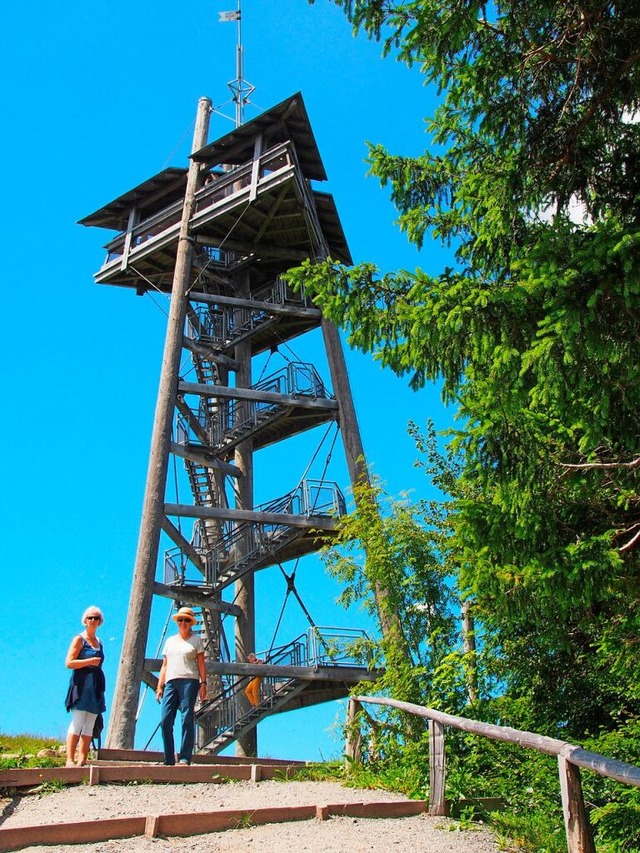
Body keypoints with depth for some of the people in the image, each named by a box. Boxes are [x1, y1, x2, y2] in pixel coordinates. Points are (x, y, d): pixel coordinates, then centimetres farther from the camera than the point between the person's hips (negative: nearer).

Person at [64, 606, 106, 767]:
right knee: (77, 723, -11)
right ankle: (70, 760, -10)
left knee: (89, 726, 4)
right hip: (81, 685, -7)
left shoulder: (99, 642, 18)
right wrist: (89, 661, -16)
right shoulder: (79, 639, -2)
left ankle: (82, 760, 7)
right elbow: (69, 663, -10)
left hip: (96, 687, 7)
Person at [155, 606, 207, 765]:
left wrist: (203, 683, -6)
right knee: (165, 720, -5)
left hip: (189, 681, -4)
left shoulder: (196, 640, 11)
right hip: (170, 682, 4)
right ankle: (169, 759, 1)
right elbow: (164, 665, 20)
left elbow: (201, 664, 5)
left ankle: (185, 758, -5)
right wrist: (159, 687, 12)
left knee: (187, 719, -7)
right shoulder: (170, 641, 22)